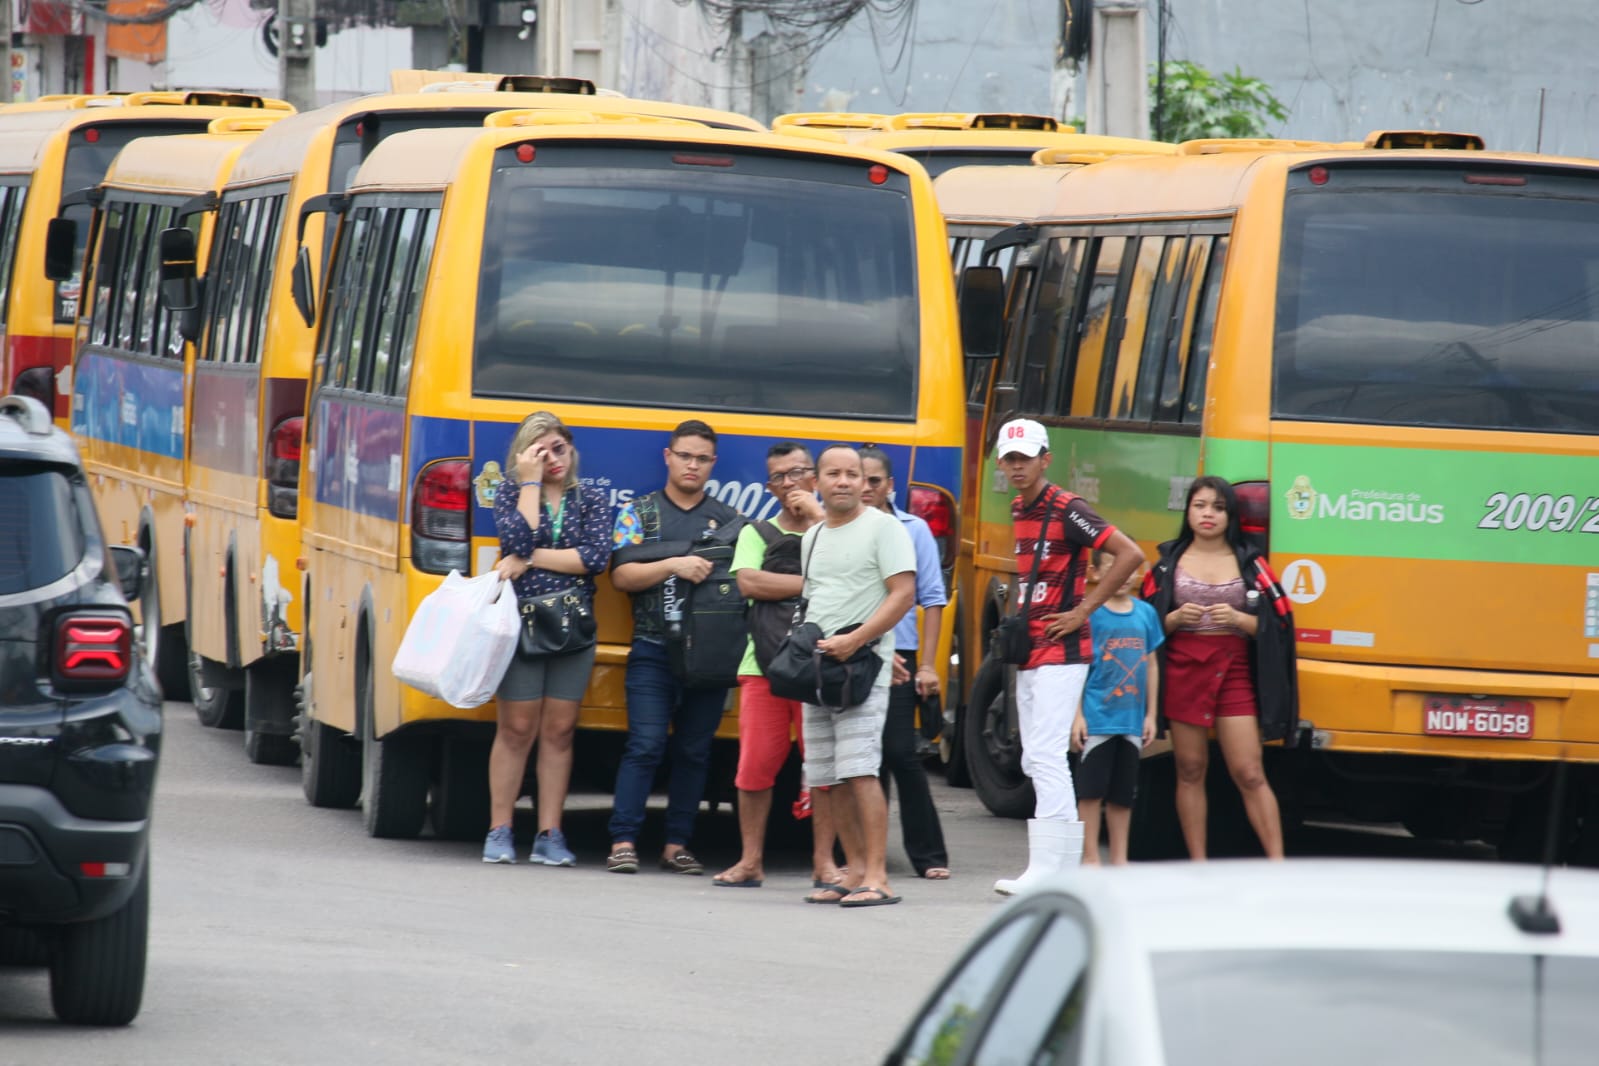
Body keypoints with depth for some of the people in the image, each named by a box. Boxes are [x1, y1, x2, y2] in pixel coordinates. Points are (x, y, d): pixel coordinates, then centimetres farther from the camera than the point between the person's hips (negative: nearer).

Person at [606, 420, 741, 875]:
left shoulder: (729, 520, 14)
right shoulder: (638, 513, 9)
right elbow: (623, 575, -2)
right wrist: (674, 566, -14)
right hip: (653, 650, -2)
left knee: (694, 750, 3)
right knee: (646, 746, -11)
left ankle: (677, 845, 8)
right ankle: (623, 841, -10)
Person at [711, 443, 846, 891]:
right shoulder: (756, 534, 13)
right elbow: (750, 582, -5)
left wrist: (817, 517, -5)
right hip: (764, 664, 1)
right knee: (756, 763, -4)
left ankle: (824, 861, 4)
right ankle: (751, 861, 4)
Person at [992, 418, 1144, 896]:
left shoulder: (1066, 510, -13)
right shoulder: (1018, 510, 13)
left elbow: (1129, 554, -20)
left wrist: (1084, 610, -17)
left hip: (1061, 650, -10)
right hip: (1029, 652, 10)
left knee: (1046, 754, -14)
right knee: (1034, 761, 10)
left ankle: (1045, 870, -17)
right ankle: (1069, 865, 16)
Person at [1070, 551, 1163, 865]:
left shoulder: (1146, 613, 7)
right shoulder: (1089, 612, -7)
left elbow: (1150, 667, 13)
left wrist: (1150, 715, 12)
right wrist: (1077, 715, -11)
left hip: (1132, 721, 4)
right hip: (1097, 719, -4)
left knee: (1123, 793, 11)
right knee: (1092, 791, -2)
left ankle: (1119, 859, 18)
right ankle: (1090, 858, 5)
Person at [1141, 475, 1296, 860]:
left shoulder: (1249, 563, 6)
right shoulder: (1169, 562, 8)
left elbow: (1277, 621, 5)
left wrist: (1238, 619, -12)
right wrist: (1176, 619, -11)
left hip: (1234, 670, -1)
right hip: (1183, 670, 1)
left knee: (1250, 774, -8)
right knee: (1190, 770, 3)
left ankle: (1278, 867, -10)